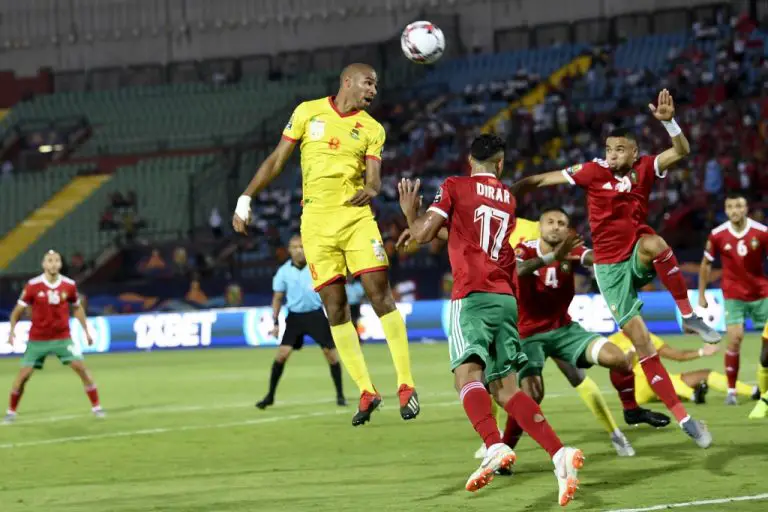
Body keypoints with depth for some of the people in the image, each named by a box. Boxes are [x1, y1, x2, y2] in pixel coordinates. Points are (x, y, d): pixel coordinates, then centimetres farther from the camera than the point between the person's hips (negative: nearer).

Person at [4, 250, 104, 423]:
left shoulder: (69, 285, -5)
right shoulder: (33, 285, -12)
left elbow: (78, 308, 13)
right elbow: (18, 310, -4)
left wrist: (86, 330, 10)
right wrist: (12, 330, -18)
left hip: (63, 337, 1)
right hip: (37, 339, -1)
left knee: (81, 367, -9)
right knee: (24, 374, -4)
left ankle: (96, 407, 3)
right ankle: (11, 412, 13)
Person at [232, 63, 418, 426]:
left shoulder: (372, 129, 8)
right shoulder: (309, 112, 7)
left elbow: (373, 178, 0)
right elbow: (277, 159, 11)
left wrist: (371, 189, -25)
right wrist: (246, 199, 6)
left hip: (355, 216, 0)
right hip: (316, 220, 0)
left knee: (380, 295, -11)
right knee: (335, 307, -1)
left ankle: (405, 384, -6)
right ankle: (366, 391, 5)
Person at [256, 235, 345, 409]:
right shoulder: (284, 272, -2)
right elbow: (277, 297, 7)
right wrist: (275, 322, 2)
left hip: (316, 314, -1)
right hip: (294, 316, 1)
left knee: (330, 352, -5)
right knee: (282, 352, -10)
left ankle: (340, 395, 9)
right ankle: (270, 396, 1)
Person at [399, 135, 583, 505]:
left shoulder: (455, 187, 4)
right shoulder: (508, 198, 21)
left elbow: (423, 233, 0)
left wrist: (410, 211, 20)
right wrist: (440, 230, 43)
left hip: (472, 295, -6)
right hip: (506, 298, 6)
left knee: (467, 373, -21)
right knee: (505, 388, 7)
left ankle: (495, 447, -45)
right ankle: (559, 454, -8)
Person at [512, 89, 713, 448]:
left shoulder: (645, 169, -2)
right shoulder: (594, 172, -5)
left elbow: (682, 151, -13)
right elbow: (541, 180, 2)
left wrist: (668, 121, -28)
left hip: (638, 257, 0)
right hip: (610, 267, 0)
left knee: (653, 243, -39)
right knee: (641, 343, -8)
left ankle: (688, 315, -22)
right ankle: (683, 418, -3)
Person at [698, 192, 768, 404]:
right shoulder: (717, 235, -7)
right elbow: (706, 264, 5)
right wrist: (701, 295, 6)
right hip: (733, 296, -1)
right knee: (735, 340, -14)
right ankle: (731, 390, -5)